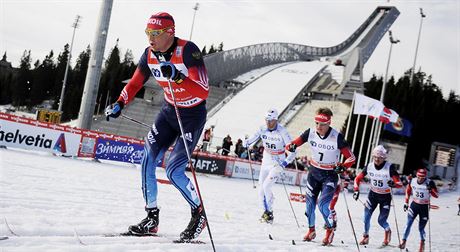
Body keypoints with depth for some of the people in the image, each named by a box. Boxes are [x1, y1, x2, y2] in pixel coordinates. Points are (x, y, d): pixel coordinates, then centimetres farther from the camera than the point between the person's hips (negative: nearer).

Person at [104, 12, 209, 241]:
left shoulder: (188, 50, -25)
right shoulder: (149, 55, -6)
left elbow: (204, 92, -32)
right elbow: (135, 83, 10)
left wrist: (177, 77, -45)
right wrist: (119, 104, -4)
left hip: (193, 114, -6)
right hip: (169, 110, 6)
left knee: (174, 170, -13)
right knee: (147, 160, -5)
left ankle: (199, 213, 10)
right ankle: (152, 217, 9)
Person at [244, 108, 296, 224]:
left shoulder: (282, 132, -20)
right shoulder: (262, 129, -7)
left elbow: (293, 151, -21)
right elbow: (251, 139, 2)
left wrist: (285, 162, -35)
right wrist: (246, 143, -22)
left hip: (277, 163, -5)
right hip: (266, 161, 5)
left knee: (266, 186, -18)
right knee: (261, 188, 4)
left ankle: (269, 213, -3)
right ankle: (265, 212, 22)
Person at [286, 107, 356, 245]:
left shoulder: (337, 137, -21)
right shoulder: (310, 133, -11)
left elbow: (351, 157, -14)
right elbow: (294, 143, -6)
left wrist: (342, 167, -31)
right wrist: (291, 147, -29)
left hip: (330, 174, -4)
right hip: (314, 172, 4)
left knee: (323, 204, -15)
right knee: (310, 202, 8)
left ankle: (330, 229, 12)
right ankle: (311, 230, 31)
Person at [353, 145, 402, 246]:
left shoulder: (390, 167, -22)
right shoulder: (369, 166, -10)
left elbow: (399, 183, -22)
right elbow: (358, 178, 0)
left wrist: (393, 184, -44)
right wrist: (356, 190, -12)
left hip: (385, 197, -3)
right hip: (373, 194, 3)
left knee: (381, 220, -2)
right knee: (366, 216, -3)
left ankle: (388, 231, 33)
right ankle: (366, 236, 20)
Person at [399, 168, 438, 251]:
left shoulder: (430, 183, -14)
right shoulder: (412, 181, -5)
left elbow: (436, 195, -14)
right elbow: (408, 192, 11)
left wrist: (431, 189, -32)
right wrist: (406, 203, 12)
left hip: (425, 207, -2)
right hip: (414, 205, 2)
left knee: (421, 228, 4)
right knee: (408, 224, -8)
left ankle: (422, 243, 27)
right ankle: (403, 241, 1)